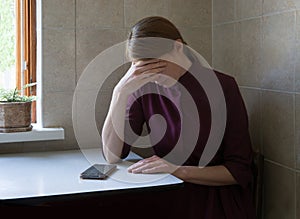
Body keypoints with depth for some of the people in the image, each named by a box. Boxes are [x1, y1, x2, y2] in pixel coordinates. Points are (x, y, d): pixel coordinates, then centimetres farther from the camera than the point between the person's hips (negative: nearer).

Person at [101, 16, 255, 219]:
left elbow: (240, 170, -9)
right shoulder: (145, 89, -2)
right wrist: (121, 92, -19)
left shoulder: (222, 87, -9)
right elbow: (113, 155, -9)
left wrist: (179, 170, -22)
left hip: (218, 201, -2)